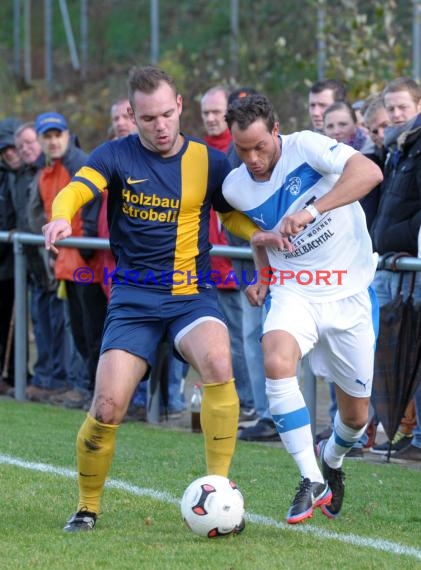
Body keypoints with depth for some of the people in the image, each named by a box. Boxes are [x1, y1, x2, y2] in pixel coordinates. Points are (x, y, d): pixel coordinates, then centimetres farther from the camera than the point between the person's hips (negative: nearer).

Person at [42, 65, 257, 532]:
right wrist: (61, 217, -44)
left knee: (217, 363, -30)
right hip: (133, 298, 0)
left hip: (192, 295, 0)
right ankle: (87, 506, 14)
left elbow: (233, 213, 17)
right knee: (108, 406, -12)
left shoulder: (209, 161, 3)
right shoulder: (117, 155, -2)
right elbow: (76, 189, -20)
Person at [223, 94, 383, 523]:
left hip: (348, 295, -2)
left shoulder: (306, 147, -16)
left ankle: (332, 460, 43)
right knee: (276, 362, -32)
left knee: (355, 416, 6)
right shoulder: (235, 187, -2)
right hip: (293, 291, 2)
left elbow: (369, 171, -33)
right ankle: (311, 481, -24)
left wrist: (313, 209, -41)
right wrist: (263, 279, 3)